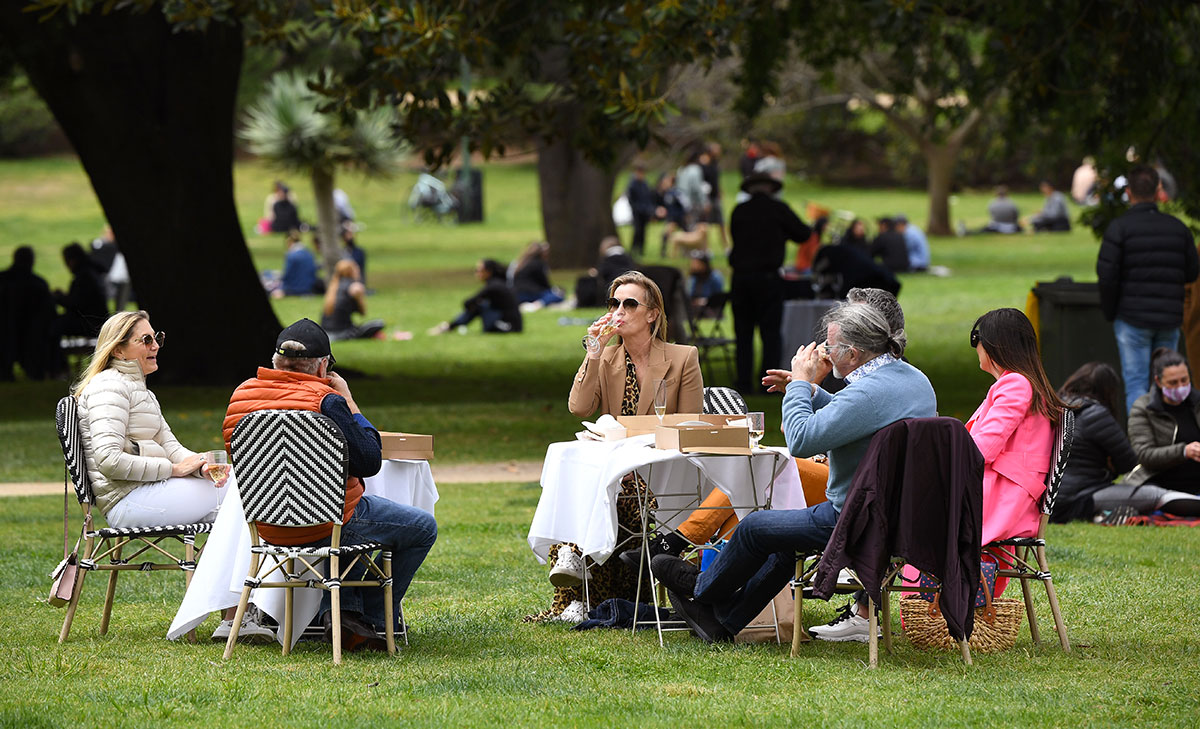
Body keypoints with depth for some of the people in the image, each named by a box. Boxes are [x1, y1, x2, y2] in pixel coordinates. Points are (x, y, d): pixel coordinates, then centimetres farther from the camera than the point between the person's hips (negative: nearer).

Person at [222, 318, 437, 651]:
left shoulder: (241, 395, -1)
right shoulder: (325, 399, -20)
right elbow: (370, 461, -16)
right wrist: (349, 401, -6)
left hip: (269, 528, 7)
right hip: (326, 525, -7)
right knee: (423, 527, 15)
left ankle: (342, 610, 21)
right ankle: (374, 617, 20)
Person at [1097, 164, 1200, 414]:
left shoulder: (1119, 228, -7)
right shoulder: (1177, 227, 6)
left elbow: (1107, 275, -11)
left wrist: (1109, 312, 3)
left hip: (1133, 318, -4)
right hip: (1170, 319, 4)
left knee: (1135, 384, -1)